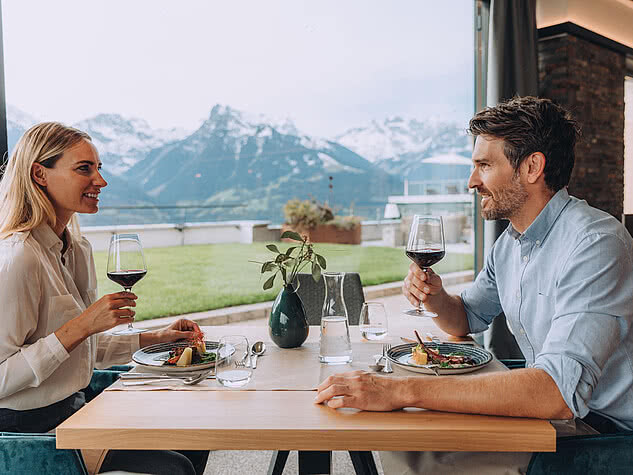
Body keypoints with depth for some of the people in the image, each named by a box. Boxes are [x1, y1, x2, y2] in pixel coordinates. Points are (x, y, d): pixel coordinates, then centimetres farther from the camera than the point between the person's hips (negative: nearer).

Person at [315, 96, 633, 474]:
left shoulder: (594, 243, -25)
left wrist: (403, 390, -38)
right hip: (550, 409, 8)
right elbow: (466, 320, 17)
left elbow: (559, 391, -37)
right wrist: (434, 297, -8)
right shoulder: (509, 244, 5)